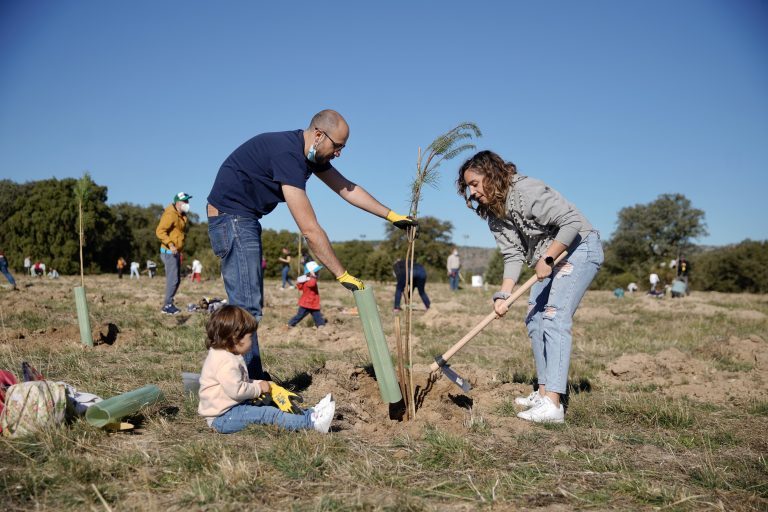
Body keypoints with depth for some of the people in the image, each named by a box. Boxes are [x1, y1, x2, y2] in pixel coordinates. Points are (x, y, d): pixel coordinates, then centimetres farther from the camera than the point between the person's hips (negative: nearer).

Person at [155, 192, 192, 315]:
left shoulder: (181, 216, 14)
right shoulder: (171, 215, -15)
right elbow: (160, 231, -23)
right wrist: (170, 245, -31)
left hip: (176, 253, 10)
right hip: (169, 252, -10)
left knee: (176, 280, 13)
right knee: (172, 279, -10)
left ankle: (169, 304, 20)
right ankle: (167, 306, -4)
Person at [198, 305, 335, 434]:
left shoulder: (229, 356, 14)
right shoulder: (225, 361, -23)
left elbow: (240, 382, 24)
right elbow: (236, 390, -29)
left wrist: (259, 384, 7)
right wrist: (259, 388, -13)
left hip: (233, 408, 11)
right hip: (222, 418, -11)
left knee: (272, 408, 6)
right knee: (268, 414, -18)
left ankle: (310, 414, 3)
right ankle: (311, 422, -22)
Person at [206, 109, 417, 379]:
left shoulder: (312, 154, 3)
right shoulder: (287, 154, -27)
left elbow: (347, 188, 15)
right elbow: (310, 230, -29)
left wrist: (392, 216, 13)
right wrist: (342, 275, -24)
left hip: (245, 218, 11)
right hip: (231, 215, -11)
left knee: (251, 303, 14)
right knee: (247, 306, -13)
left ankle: (252, 380, 23)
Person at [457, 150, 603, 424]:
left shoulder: (526, 191, -25)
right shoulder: (494, 214, 1)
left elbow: (573, 221, -27)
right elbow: (513, 255, -5)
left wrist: (547, 259, -26)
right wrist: (504, 294, -18)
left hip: (580, 247, -10)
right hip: (549, 258, 10)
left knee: (554, 317, -20)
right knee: (534, 319, 9)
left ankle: (552, 404, -24)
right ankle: (544, 392, 17)